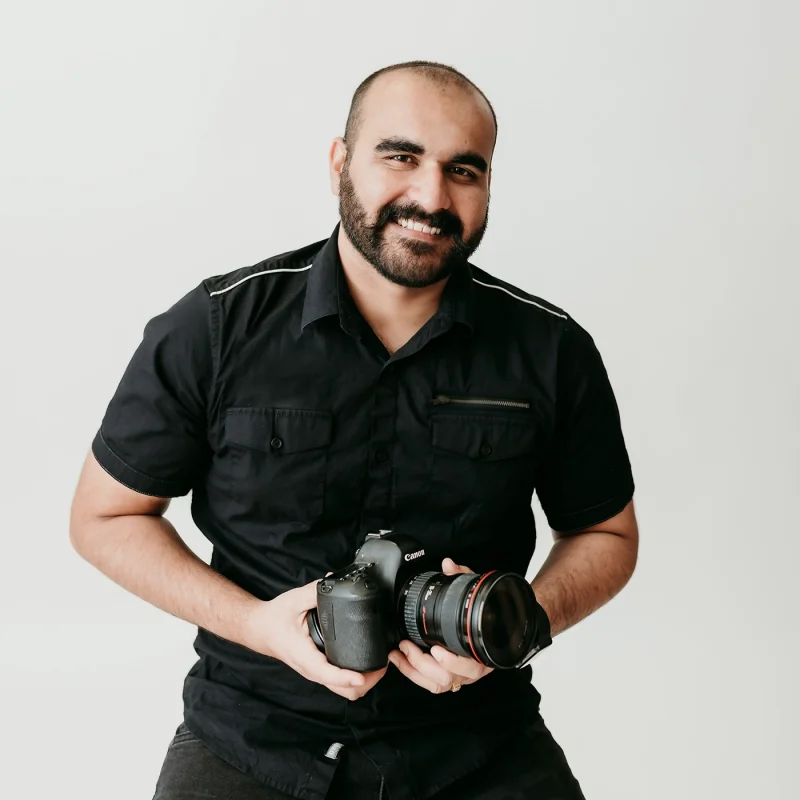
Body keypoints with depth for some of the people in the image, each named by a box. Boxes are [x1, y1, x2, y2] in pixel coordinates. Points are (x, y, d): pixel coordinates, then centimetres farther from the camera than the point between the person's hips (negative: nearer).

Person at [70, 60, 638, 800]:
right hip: (253, 737, 0)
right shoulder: (213, 329, -7)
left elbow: (606, 536, 10)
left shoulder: (553, 351, -2)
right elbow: (104, 517, 3)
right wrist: (258, 623, -12)